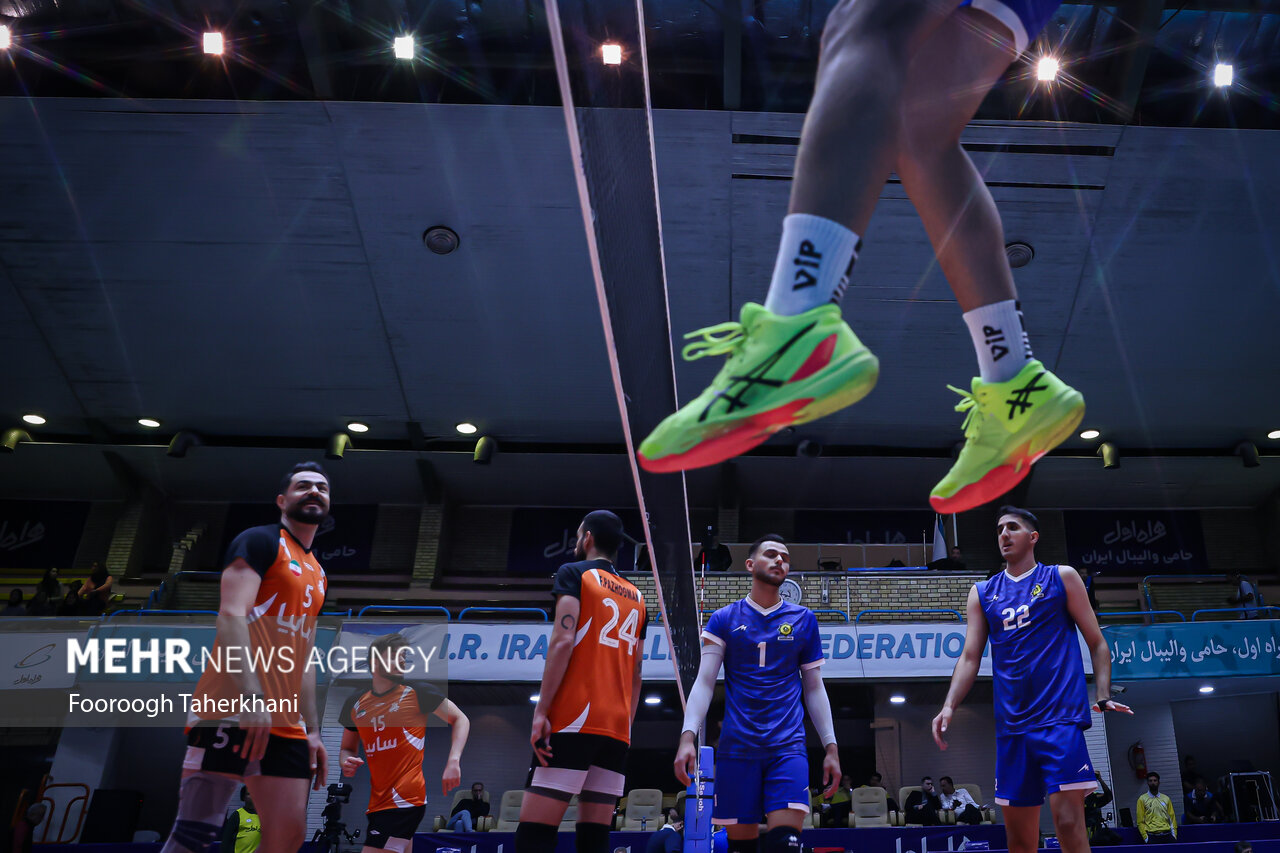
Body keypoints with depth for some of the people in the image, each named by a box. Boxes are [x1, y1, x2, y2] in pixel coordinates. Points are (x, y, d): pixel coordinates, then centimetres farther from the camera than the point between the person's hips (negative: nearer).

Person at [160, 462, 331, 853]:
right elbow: (231, 615, -15)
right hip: (234, 712, -8)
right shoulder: (261, 541, -1)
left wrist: (313, 731, 20)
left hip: (286, 724, 8)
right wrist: (251, 697, -26)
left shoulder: (317, 575, 23)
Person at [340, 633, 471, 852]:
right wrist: (347, 762, -1)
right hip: (377, 800, 6)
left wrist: (453, 762, -11)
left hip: (405, 799, -6)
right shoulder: (355, 703, 11)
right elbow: (347, 748, 23)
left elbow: (460, 719, 3)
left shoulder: (416, 692, -2)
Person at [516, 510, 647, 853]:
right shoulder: (637, 597, 21)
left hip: (573, 720, -6)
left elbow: (563, 641, -12)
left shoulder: (574, 573, 2)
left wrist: (540, 712, -14)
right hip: (617, 727, 7)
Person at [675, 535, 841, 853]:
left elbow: (815, 688, 13)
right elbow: (704, 682, 1)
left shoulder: (804, 619, 9)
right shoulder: (724, 619, 5)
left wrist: (830, 747, 7)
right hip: (737, 746, 0)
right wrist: (688, 736, -12)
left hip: (788, 746, 0)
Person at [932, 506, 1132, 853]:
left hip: (1060, 717, -3)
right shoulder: (982, 594, 13)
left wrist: (1103, 696, -9)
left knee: (1069, 824, -11)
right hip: (1011, 726, 4)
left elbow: (1097, 643, 5)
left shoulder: (1061, 577, 6)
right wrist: (949, 706, -8)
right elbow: (970, 657, 7)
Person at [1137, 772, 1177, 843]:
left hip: (1167, 835, 3)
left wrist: (1174, 835, 4)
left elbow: (1172, 818, 13)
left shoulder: (1166, 798, 13)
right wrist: (1145, 837, -6)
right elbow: (1140, 821, 1)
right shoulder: (1142, 799, 3)